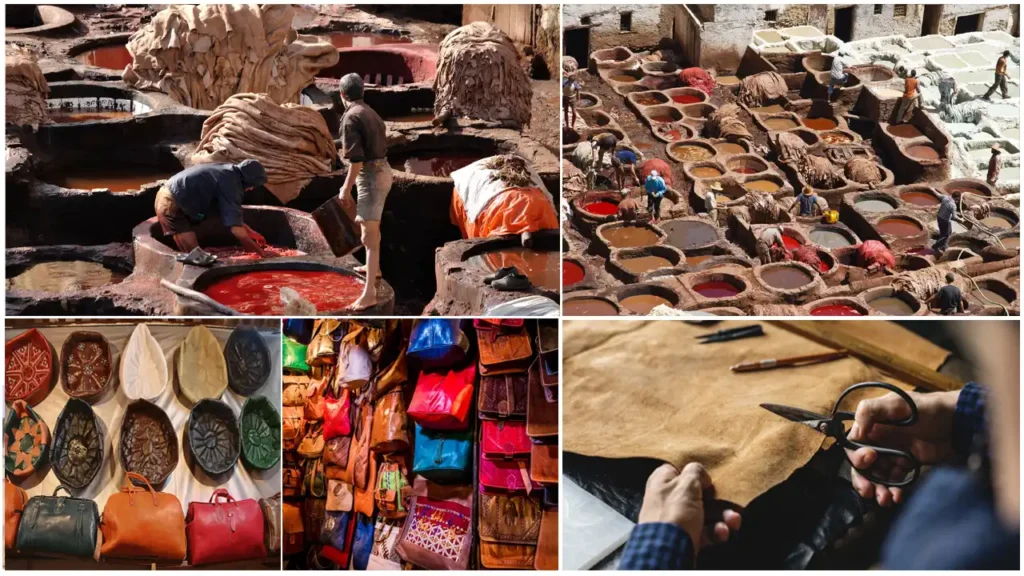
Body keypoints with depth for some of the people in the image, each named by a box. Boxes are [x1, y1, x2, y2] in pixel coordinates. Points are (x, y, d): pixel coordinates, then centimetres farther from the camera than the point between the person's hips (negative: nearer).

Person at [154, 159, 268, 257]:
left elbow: (228, 212, 23)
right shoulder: (231, 186, -19)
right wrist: (261, 253, -14)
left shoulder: (227, 172, 11)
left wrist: (250, 231, 23)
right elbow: (237, 230, -22)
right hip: (172, 204, -10)